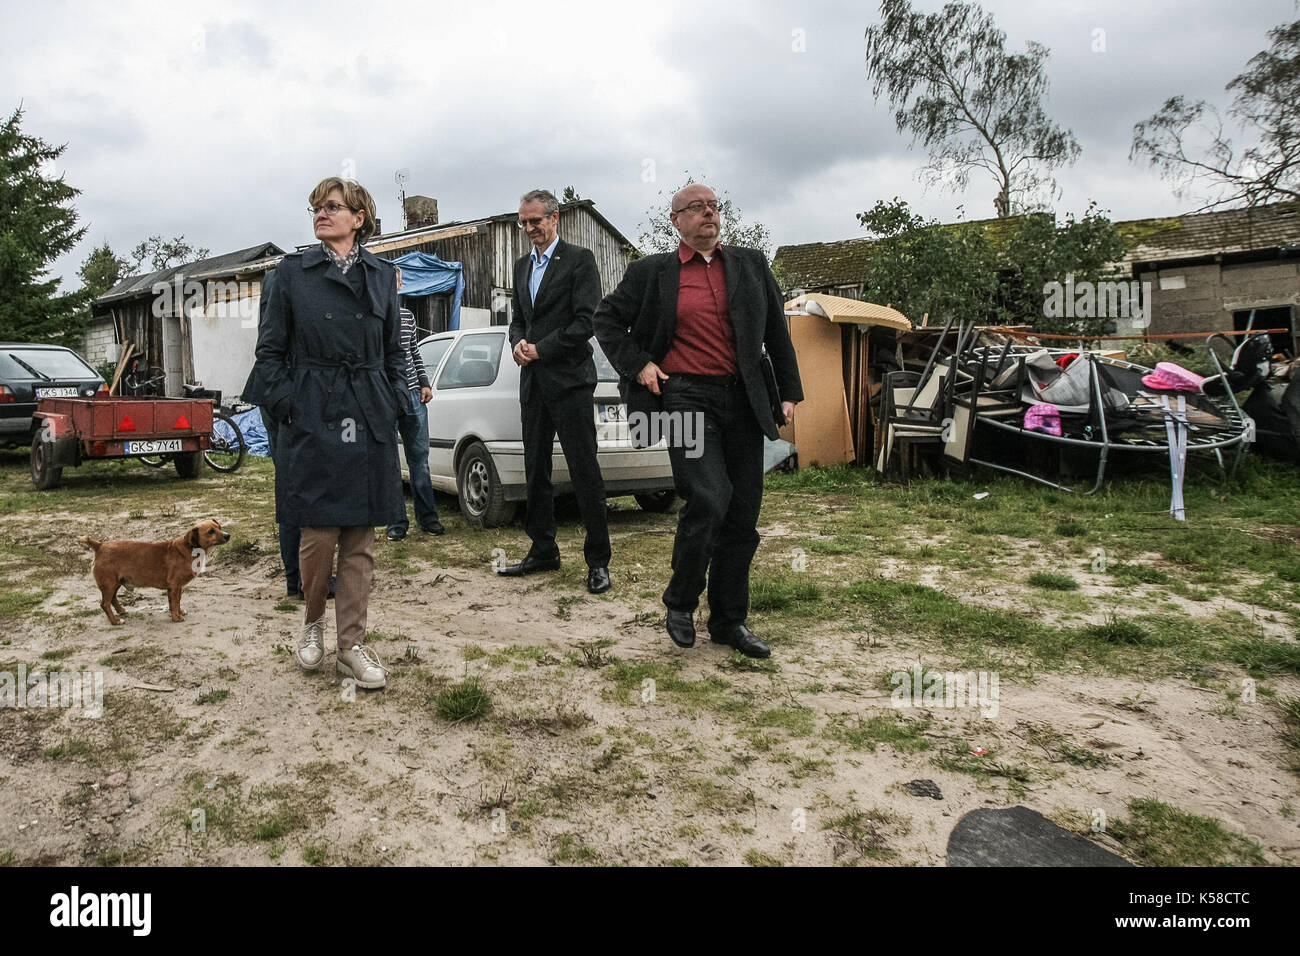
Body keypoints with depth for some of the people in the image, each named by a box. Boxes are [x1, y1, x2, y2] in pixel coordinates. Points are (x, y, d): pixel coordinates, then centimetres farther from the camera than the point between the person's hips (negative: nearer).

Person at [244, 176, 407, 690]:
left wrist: (392, 404, 4)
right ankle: (313, 620, 26)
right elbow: (271, 349, 4)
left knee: (361, 539, 4)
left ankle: (352, 646, 14)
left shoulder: (382, 274, 10)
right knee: (319, 533, -2)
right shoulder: (293, 271, 4)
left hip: (369, 421, 2)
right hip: (312, 417, -2)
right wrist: (284, 406, -5)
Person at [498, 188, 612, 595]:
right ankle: (543, 550, 21)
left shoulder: (579, 259, -3)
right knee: (536, 470, 10)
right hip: (533, 381, 7)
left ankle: (598, 561, 1)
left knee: (584, 471, -5)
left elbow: (586, 321, -12)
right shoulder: (522, 265, 18)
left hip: (569, 378, -7)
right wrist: (519, 342, -1)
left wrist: (541, 349, -12)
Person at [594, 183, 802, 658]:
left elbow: (777, 331, 17)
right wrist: (637, 365, 0)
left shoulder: (751, 264, 14)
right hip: (686, 396, -4)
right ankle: (680, 603, 3)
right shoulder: (652, 272, 5)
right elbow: (607, 319, 13)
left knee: (741, 516, 6)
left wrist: (789, 391, 11)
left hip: (742, 401, 4)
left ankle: (729, 621, 20)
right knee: (708, 498, -21)